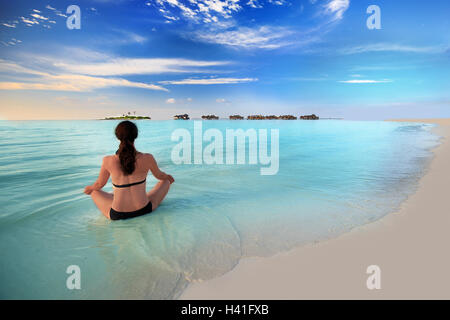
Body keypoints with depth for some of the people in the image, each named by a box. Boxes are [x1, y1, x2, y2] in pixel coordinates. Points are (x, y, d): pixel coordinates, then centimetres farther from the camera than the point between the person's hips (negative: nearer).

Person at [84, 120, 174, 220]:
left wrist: (89, 188, 29)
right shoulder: (147, 158, -16)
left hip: (117, 215, 1)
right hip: (144, 210, 0)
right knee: (166, 181, 25)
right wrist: (168, 177, 30)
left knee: (94, 191, 28)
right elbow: (159, 175, 5)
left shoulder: (108, 161, -15)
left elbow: (99, 184, 4)